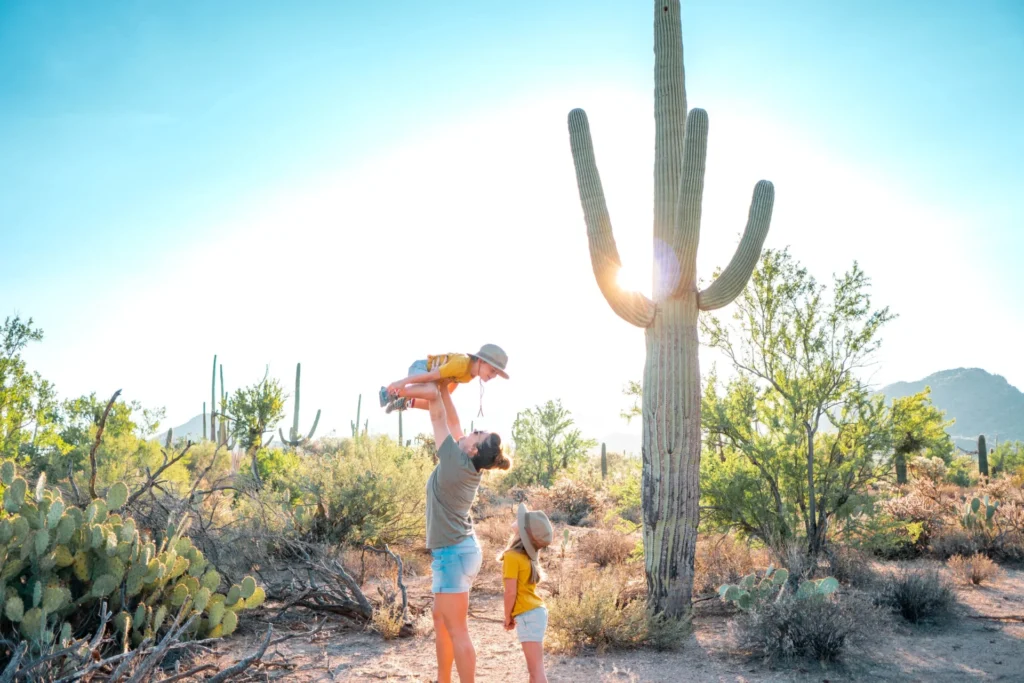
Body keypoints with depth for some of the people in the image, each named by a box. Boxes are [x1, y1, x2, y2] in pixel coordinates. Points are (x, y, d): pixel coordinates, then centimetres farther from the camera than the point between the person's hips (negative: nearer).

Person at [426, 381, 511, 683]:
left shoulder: (456, 461, -17)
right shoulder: (470, 466, 4)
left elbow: (438, 417, -10)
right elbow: (453, 424, 13)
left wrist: (435, 384, 0)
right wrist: (444, 389, 15)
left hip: (454, 553, -10)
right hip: (458, 549, 10)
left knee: (457, 629, -4)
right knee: (441, 621, 18)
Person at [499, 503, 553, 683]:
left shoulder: (512, 556, -15)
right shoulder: (527, 555, 10)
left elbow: (511, 591, -15)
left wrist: (507, 617, -1)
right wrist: (514, 615, 13)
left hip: (528, 616, -9)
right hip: (536, 612, 9)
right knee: (534, 667, 16)